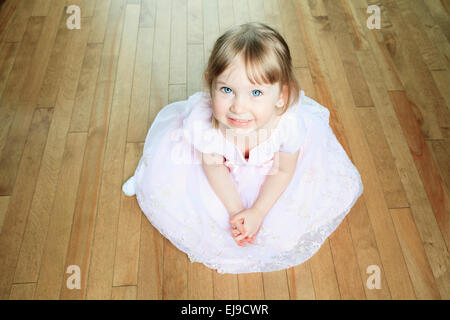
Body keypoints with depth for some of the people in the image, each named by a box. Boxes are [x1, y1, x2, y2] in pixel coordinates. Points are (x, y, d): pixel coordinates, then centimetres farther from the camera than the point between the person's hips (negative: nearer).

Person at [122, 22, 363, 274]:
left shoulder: (290, 124, -41)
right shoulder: (204, 124, -41)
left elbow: (283, 171, -20)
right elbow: (215, 168, -20)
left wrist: (257, 212, -19)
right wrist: (236, 210, -16)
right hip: (227, 163, 0)